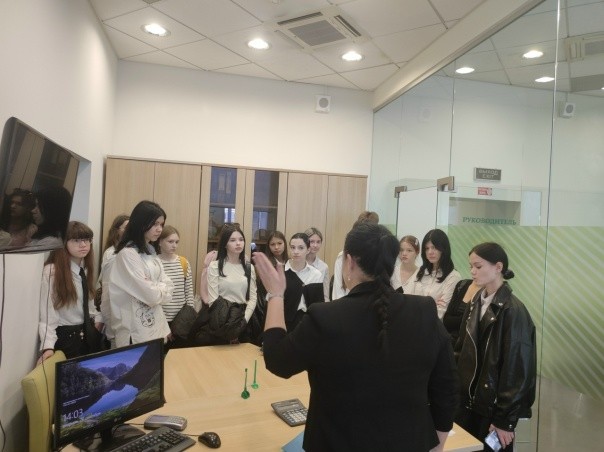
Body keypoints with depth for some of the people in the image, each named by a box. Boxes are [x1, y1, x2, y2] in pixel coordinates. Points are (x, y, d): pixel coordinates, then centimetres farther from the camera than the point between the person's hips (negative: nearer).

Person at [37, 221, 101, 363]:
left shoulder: (87, 268, 5)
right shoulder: (52, 271, -16)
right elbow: (47, 312, -16)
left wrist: (98, 318, -1)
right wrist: (48, 346, -22)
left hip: (89, 333, 6)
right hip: (67, 335, -6)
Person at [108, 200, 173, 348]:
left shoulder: (151, 253, 10)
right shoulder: (127, 254, -16)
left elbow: (168, 287, 5)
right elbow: (149, 295, -19)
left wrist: (156, 290, -13)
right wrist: (161, 289, -1)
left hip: (157, 327, 8)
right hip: (137, 332, -8)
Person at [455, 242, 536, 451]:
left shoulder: (513, 310, -18)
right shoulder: (477, 302, 4)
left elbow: (516, 368, -17)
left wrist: (505, 419, -14)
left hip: (494, 406, -6)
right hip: (469, 401, 6)